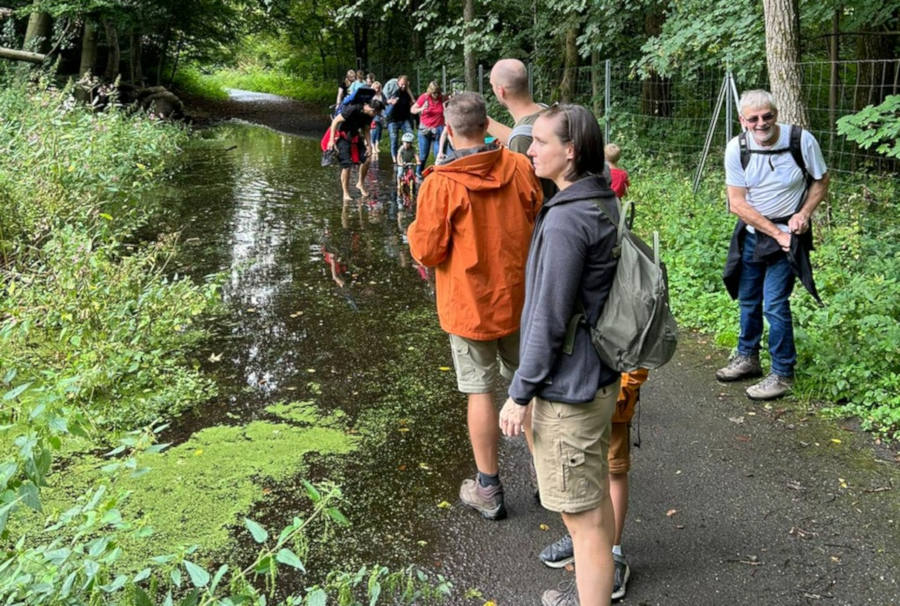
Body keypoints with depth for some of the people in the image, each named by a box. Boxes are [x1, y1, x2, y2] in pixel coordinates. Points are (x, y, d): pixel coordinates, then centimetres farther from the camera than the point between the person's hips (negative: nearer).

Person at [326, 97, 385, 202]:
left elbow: (366, 130, 9)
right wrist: (331, 139, -24)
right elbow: (335, 121, -22)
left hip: (354, 136, 7)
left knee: (366, 159, -9)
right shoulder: (353, 109, -26)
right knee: (347, 165, -13)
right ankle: (346, 194, -4)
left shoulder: (369, 115, -4)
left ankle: (360, 184, 12)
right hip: (342, 136, -7)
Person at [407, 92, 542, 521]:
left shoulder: (442, 183, -18)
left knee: (481, 392, 7)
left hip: (469, 305, -4)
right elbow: (540, 225, 7)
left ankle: (489, 491, 18)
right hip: (519, 296, 4)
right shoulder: (520, 168, -5)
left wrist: (415, 229, 6)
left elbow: (427, 252, -13)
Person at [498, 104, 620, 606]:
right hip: (600, 376, 10)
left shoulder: (565, 220, -23)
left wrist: (521, 393, -12)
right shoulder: (604, 202, 5)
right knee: (596, 498, 24)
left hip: (569, 389, -10)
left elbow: (549, 320, -22)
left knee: (583, 517, 3)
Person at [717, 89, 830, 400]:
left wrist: (805, 214, -16)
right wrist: (774, 232, -17)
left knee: (774, 304, -9)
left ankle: (783, 374, 5)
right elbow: (737, 203, -12)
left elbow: (821, 180, 0)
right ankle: (747, 358, 35)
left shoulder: (802, 141, -16)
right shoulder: (737, 148, -12)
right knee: (748, 299, 16)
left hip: (787, 234, -4)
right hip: (751, 234, 4)